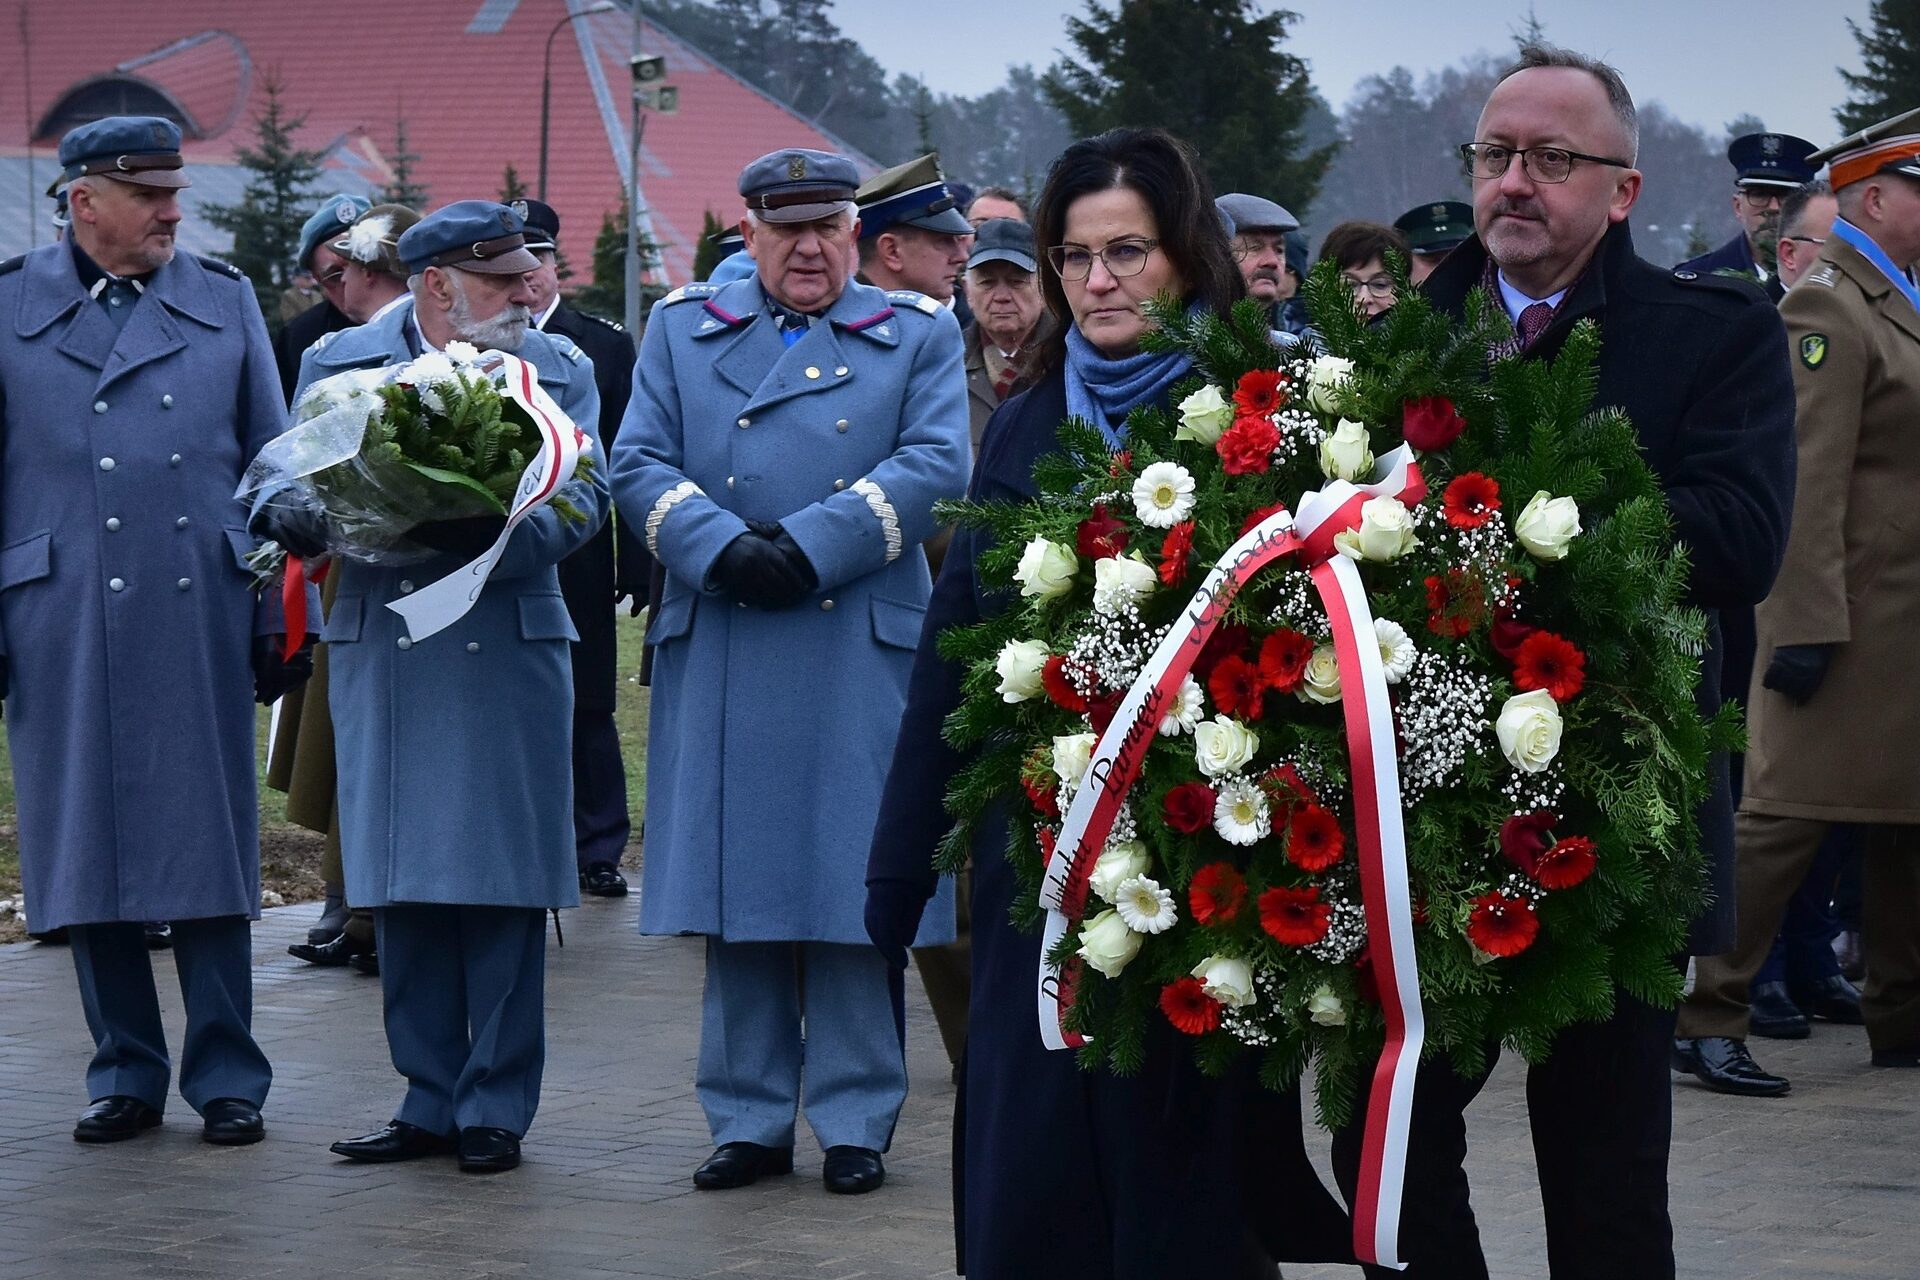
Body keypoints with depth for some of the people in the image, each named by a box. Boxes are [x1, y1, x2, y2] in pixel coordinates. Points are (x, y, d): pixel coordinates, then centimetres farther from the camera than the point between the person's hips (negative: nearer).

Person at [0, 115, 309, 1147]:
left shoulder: (225, 304, 10)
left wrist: (281, 617, 5)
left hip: (198, 624, 1)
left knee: (208, 848, 1)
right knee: (87, 849, 4)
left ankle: (226, 1077, 9)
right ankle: (125, 1072, 15)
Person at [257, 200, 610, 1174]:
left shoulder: (558, 370, 8)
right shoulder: (336, 365, 9)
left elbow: (583, 499, -3)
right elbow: (280, 486, 6)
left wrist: (492, 533, -22)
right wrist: (296, 518, -18)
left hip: (508, 649, -1)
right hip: (379, 650, 1)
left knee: (503, 891, -1)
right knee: (402, 893, 5)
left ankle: (495, 1108, 8)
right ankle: (430, 1102, 14)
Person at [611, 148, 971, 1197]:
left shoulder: (917, 334, 11)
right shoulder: (681, 330, 15)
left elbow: (934, 464, -3)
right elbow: (639, 465, 5)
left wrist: (809, 549, -13)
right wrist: (723, 549, -13)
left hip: (858, 649, -2)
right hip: (717, 655, 2)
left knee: (852, 884, -2)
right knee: (734, 880, 4)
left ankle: (855, 1121, 5)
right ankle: (748, 1120, 11)